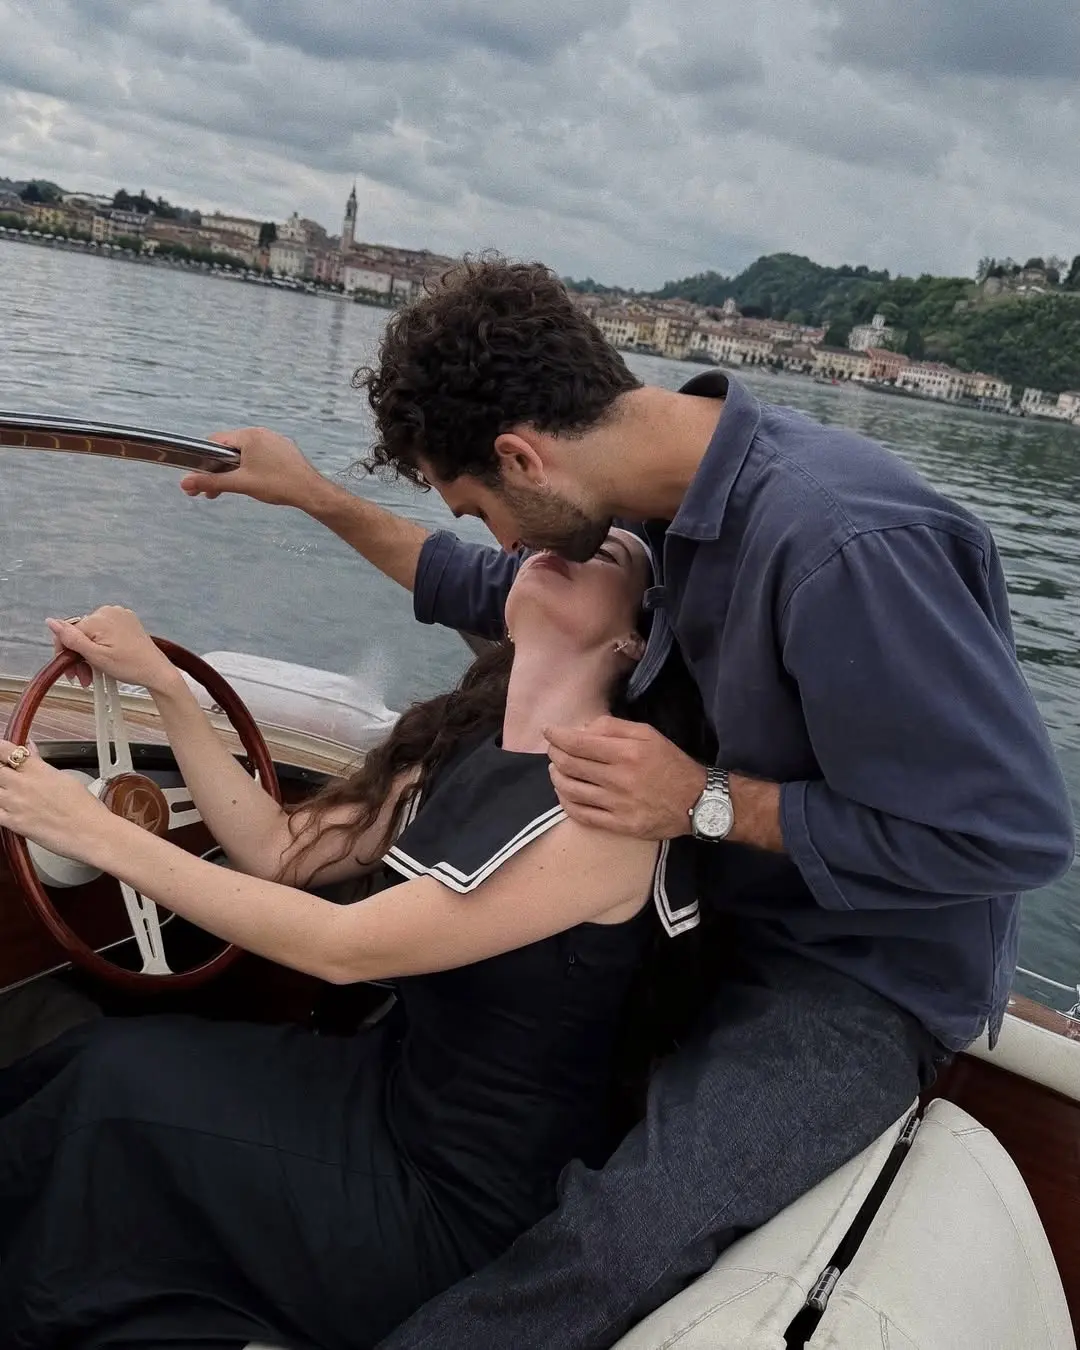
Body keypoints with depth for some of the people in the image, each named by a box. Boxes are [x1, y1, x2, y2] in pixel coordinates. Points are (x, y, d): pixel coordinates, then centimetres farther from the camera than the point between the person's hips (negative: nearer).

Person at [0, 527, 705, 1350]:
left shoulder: (607, 806, -24)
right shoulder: (462, 750, 0)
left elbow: (341, 948, -23)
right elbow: (279, 851, 8)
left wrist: (96, 833, -20)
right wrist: (162, 683, 1)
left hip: (461, 1198, -6)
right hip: (400, 1084, 7)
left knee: (112, 1090, -9)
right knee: (95, 1059, -4)